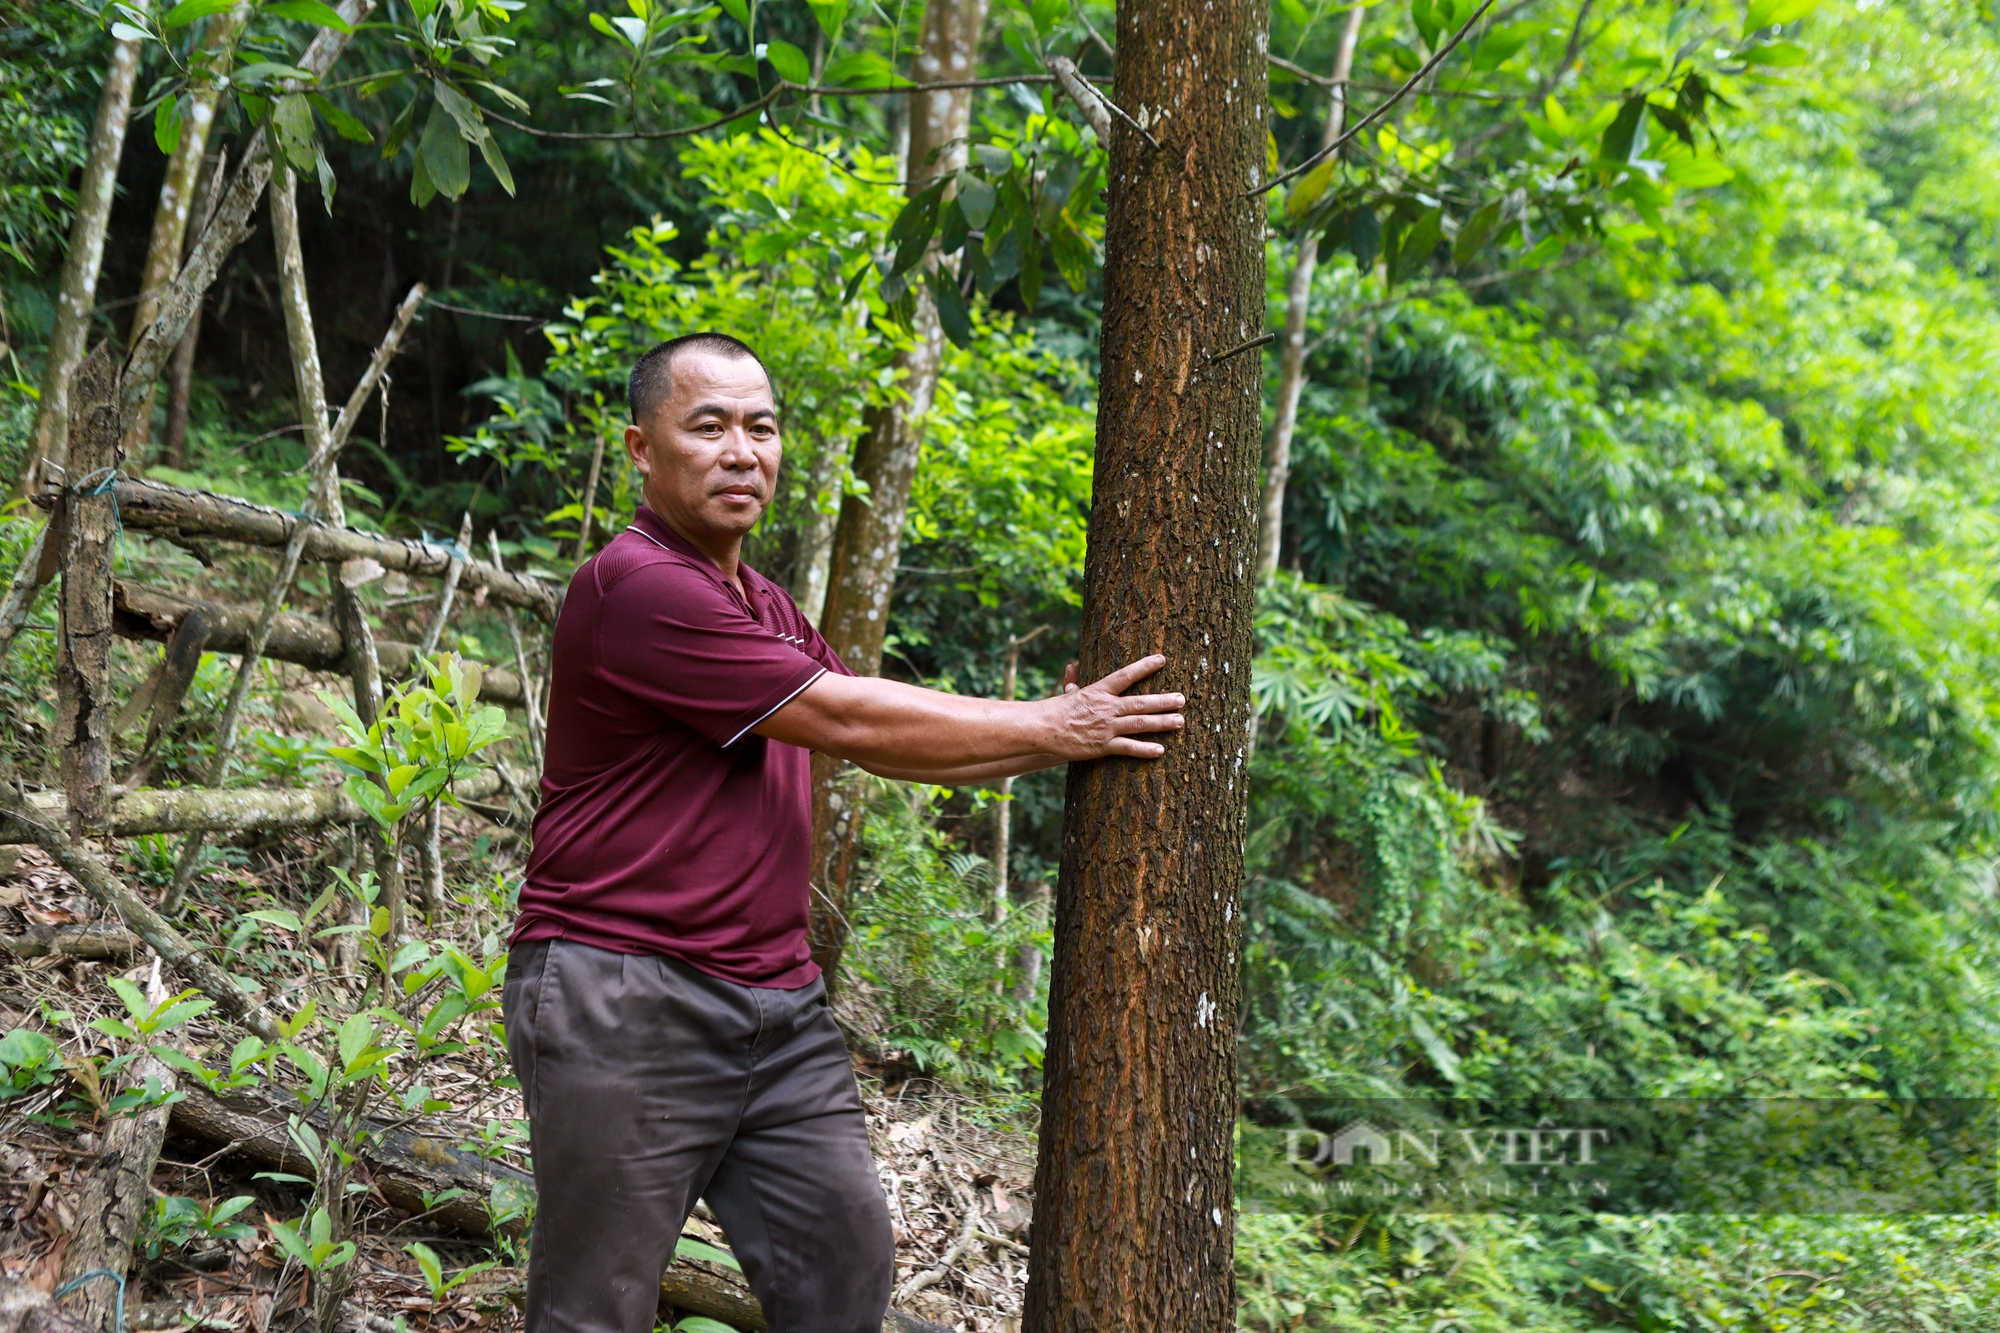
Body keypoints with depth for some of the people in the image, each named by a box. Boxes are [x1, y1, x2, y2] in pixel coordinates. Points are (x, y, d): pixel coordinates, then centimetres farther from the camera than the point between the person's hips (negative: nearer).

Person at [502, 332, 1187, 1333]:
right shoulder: (636, 585, -15)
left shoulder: (767, 608, 19)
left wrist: (1069, 734, 4)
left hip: (774, 1003, 9)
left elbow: (883, 746, 18)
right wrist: (1053, 729, -8)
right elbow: (845, 720, -15)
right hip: (625, 998, -9)